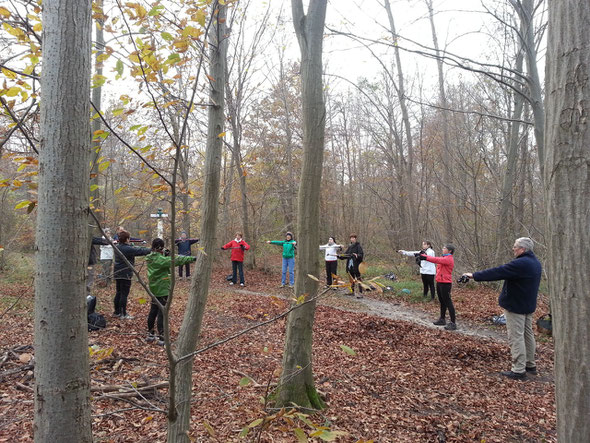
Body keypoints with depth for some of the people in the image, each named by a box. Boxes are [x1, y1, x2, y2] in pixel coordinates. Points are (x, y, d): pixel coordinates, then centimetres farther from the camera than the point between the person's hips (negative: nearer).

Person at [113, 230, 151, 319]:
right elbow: (141, 251, -14)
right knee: (124, 294, -1)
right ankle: (123, 314, 5)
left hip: (117, 274, 8)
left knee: (119, 293, 17)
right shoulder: (129, 249, -19)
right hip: (125, 274, -8)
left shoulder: (117, 247, 6)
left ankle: (117, 312, 25)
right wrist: (152, 249, -4)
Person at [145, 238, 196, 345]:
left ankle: (150, 334, 26)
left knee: (153, 311, 17)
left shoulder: (149, 258, 4)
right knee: (161, 313, -4)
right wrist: (192, 258, -27)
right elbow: (176, 260, -27)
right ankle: (161, 337, 0)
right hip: (162, 290, -9)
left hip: (153, 289, 9)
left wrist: (165, 255, -1)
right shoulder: (160, 259, -21)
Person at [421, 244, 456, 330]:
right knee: (442, 302, 18)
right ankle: (442, 320, 29)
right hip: (439, 282, 10)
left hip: (445, 283, -10)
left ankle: (453, 323, -2)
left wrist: (425, 257, -27)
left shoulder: (449, 259, -15)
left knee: (448, 302, -6)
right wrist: (423, 256, -2)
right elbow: (437, 260, 8)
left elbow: (437, 260, -25)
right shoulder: (444, 258, 15)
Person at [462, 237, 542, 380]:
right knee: (528, 334, 19)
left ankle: (518, 370, 1)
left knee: (516, 337, -4)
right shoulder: (535, 262, 8)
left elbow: (497, 272, -25)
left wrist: (475, 275, -18)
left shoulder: (520, 264, -25)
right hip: (528, 305, 10)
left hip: (515, 306, -10)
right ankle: (530, 365, 30)